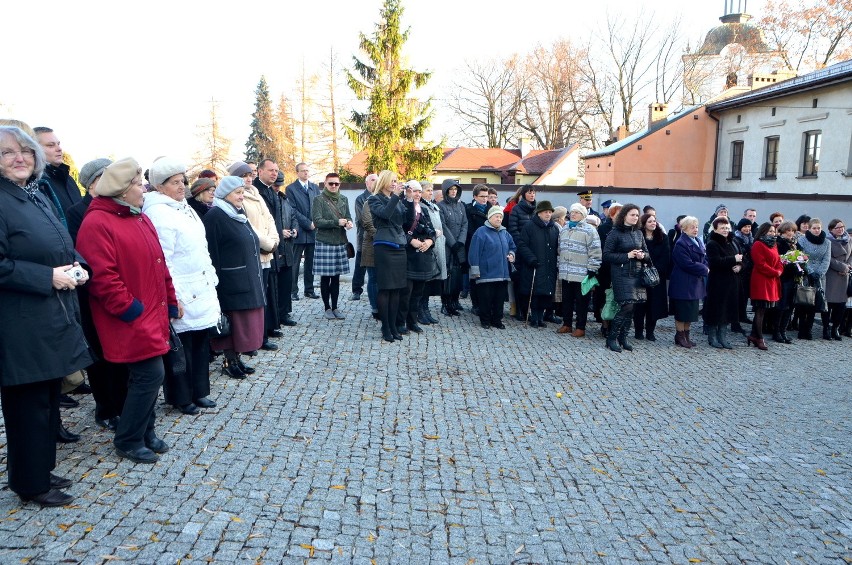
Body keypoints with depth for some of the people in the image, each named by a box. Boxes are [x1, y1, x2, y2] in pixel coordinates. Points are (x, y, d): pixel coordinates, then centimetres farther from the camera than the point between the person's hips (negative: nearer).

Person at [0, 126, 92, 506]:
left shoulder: (38, 197, 14)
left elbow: (61, 248, 21)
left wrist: (76, 267, 2)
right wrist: (48, 277, -21)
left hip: (53, 317, 9)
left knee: (48, 397, 17)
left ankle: (42, 471, 32)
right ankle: (31, 483, 18)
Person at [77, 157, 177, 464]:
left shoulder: (140, 218, 14)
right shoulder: (97, 223, -14)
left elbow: (159, 264, 17)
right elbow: (102, 277, -21)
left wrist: (171, 301, 15)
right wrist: (131, 310, -18)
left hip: (152, 314, 9)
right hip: (131, 320, -9)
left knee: (146, 375, 14)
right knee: (151, 374, -8)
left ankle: (145, 432, 29)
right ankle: (128, 440, 10)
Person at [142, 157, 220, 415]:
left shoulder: (185, 208, 14)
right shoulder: (158, 213, -15)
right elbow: (162, 261, -19)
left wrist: (211, 281, 20)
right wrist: (174, 298, -20)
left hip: (202, 292, 9)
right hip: (182, 296, -9)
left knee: (201, 342, 14)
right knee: (181, 347, 3)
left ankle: (199, 391, 27)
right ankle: (181, 397, 18)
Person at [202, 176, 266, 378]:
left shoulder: (238, 214, 15)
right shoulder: (214, 216, -11)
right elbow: (211, 253, -15)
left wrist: (255, 277, 18)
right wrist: (216, 282, -19)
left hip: (248, 280, 8)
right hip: (232, 282, -8)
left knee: (243, 323, 12)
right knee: (234, 322, -1)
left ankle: (236, 358, 22)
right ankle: (228, 362, 12)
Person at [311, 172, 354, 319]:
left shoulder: (343, 199, 12)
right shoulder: (319, 199, -4)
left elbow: (348, 217, 15)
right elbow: (317, 221, -11)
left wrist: (349, 222, -9)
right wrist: (337, 222, -19)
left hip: (340, 243, 4)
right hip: (324, 243, -4)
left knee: (336, 277, 10)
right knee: (325, 278, 3)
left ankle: (335, 307, 18)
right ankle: (327, 308, 14)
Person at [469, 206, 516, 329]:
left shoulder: (505, 233, 14)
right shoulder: (481, 232, -6)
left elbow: (512, 246, 30)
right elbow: (474, 253, -10)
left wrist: (511, 254, 8)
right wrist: (475, 270, -13)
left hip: (502, 274, 6)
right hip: (486, 274, -6)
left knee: (500, 298, 9)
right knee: (486, 298, 0)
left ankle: (497, 320, 20)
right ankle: (485, 320, 13)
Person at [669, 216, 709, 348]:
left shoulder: (698, 241, 12)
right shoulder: (680, 244, -15)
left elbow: (704, 258, 12)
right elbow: (688, 264, -21)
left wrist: (705, 267, -9)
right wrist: (704, 269, -13)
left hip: (695, 283, 8)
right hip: (683, 284, -8)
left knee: (691, 312, 13)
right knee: (682, 312, 1)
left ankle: (686, 335, 24)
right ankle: (680, 336, 12)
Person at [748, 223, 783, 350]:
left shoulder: (773, 245, 19)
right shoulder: (758, 245, -9)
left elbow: (778, 261, 15)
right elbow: (761, 264, -17)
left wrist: (779, 271, -5)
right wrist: (775, 272, -13)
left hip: (772, 281, 9)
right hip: (761, 281, -9)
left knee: (762, 310, 10)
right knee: (761, 310, -5)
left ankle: (753, 335, 16)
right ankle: (759, 338, 0)